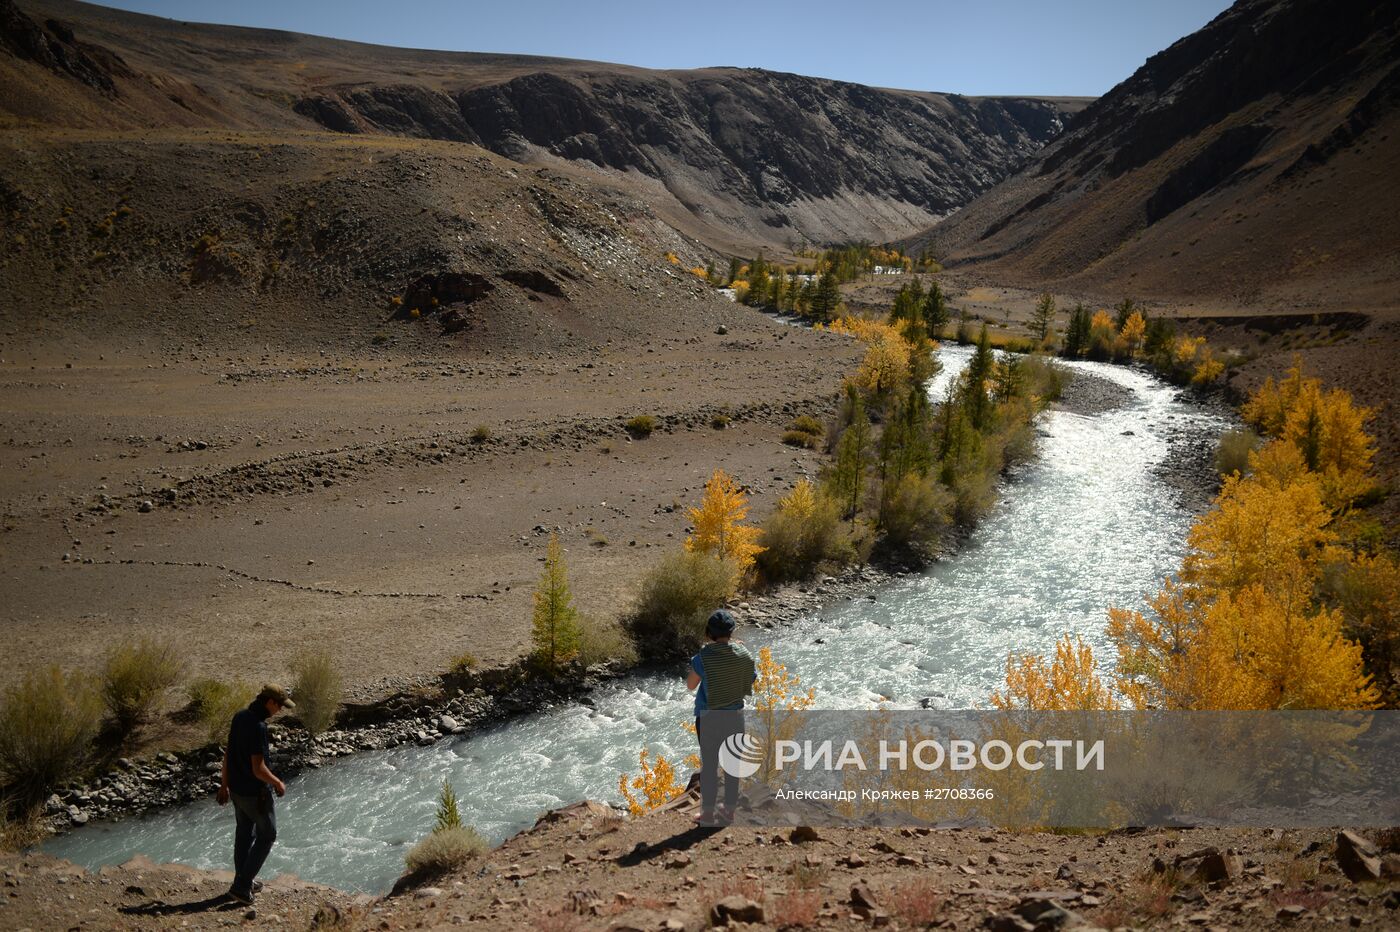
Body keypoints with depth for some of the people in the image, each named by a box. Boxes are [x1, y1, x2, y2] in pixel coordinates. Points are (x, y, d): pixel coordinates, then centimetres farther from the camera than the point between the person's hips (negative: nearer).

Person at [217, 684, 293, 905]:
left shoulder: (240, 717, -1)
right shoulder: (258, 727, -29)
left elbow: (228, 754, 8)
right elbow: (258, 769, -28)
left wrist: (224, 784, 17)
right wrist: (278, 784, -11)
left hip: (236, 789, 8)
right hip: (255, 793, -8)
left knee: (244, 833, 22)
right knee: (267, 835, 10)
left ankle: (244, 881, 35)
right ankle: (241, 885, 11)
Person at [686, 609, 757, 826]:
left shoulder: (704, 656, -19)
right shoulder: (744, 654, -9)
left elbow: (691, 685, -8)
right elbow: (750, 683, 5)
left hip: (709, 717, -3)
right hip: (735, 715, 3)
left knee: (709, 765, 10)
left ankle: (708, 814, 20)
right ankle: (729, 812, 28)